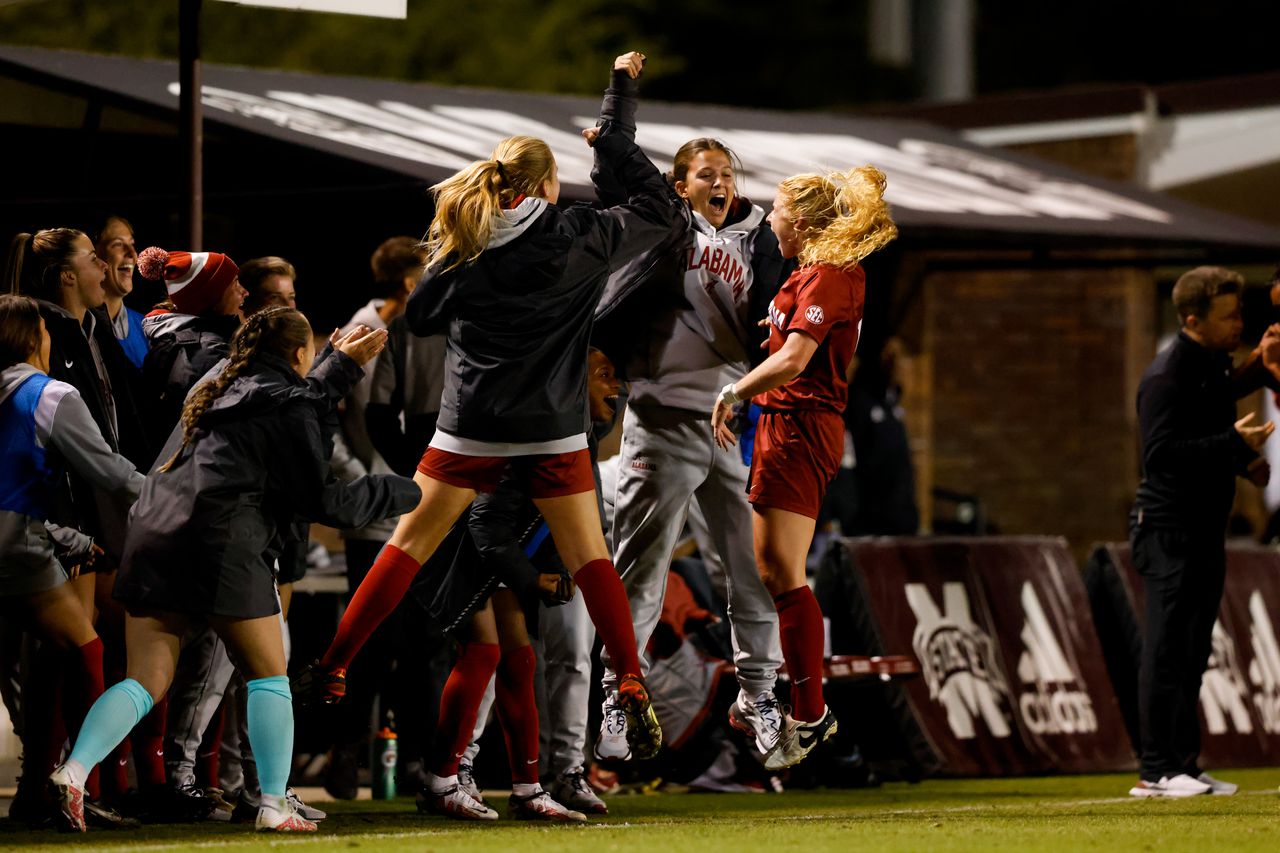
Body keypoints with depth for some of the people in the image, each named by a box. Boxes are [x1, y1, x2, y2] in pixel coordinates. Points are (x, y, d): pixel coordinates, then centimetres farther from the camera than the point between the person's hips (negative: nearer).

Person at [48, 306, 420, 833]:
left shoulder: (217, 391, 26)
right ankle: (274, 805, 1)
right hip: (222, 546, -7)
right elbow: (320, 501, 1)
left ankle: (73, 772, -16)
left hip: (153, 536, 7)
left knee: (146, 682, 5)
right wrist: (403, 494, 11)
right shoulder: (288, 407, 2)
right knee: (269, 673, 7)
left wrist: (342, 365, 51)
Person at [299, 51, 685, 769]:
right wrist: (613, 135, 7)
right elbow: (663, 208, 3)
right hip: (553, 429, -1)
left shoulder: (461, 240, 1)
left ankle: (332, 670, 5)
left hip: (472, 426, 1)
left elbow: (421, 316, 11)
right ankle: (633, 686, -4)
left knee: (409, 547, 8)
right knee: (590, 559, 7)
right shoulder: (576, 239, -5)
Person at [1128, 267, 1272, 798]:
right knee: (1167, 649, -8)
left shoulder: (1216, 368, 15)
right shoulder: (1168, 376, -15)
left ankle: (1184, 764, 17)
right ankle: (1156, 770, -7)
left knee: (1192, 653, 12)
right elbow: (1161, 453, -24)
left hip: (1205, 527, 9)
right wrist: (1234, 444, -27)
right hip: (1169, 528, -9)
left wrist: (1245, 461, 10)